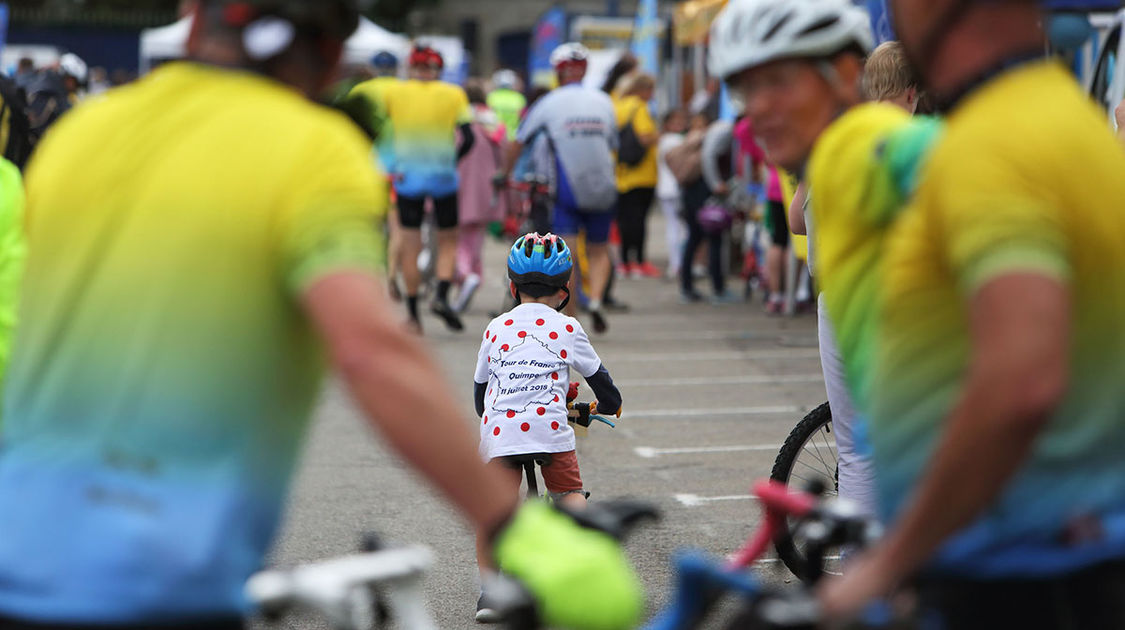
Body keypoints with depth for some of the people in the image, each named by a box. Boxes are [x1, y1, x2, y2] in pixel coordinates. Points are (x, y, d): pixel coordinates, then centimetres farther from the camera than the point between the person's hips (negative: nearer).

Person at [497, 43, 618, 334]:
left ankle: (569, 318, -6)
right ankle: (596, 300, -8)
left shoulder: (548, 103, -2)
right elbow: (613, 146, 14)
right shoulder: (603, 101, 6)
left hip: (566, 188, -2)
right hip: (603, 189, 2)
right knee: (598, 251, 15)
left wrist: (503, 173, 17)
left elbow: (518, 142, 3)